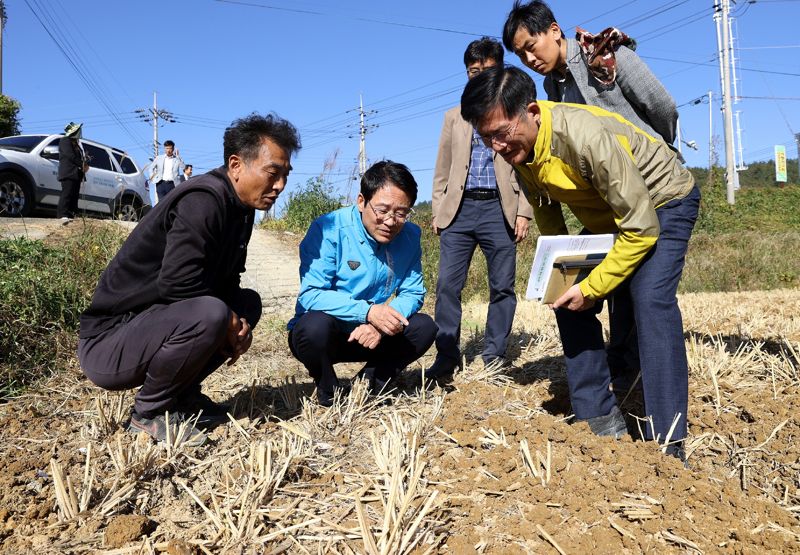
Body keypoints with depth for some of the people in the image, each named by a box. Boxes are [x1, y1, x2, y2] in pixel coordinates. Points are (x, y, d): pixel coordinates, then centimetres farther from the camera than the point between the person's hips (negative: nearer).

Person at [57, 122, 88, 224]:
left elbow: (80, 157, 26)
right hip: (68, 173, -9)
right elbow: (70, 155, -13)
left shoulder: (76, 143, 27)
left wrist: (84, 165, 5)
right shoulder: (65, 140, 0)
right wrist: (82, 165, -12)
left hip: (77, 173, 9)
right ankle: (63, 215, -24)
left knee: (74, 196, 2)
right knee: (66, 194, -17)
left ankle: (71, 216, 0)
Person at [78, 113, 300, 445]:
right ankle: (149, 413, -7)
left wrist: (237, 323, -7)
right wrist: (229, 323, -15)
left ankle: (182, 395, 10)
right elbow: (178, 285, -29)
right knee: (208, 314, -33)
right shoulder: (203, 201, -21)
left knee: (248, 302, 9)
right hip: (107, 345, -9)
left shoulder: (240, 209, 7)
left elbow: (225, 282, 11)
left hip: (156, 322, 9)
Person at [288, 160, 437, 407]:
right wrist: (368, 311, -37)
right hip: (320, 335, -4)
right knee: (316, 324, -35)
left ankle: (369, 383, 3)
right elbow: (310, 295, -26)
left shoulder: (410, 236, -6)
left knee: (424, 327, -14)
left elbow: (413, 293, -4)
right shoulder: (329, 229, -21)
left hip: (371, 334, 4)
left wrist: (382, 322, -25)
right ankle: (329, 390, -4)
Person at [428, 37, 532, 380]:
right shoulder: (454, 117, 20)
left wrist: (524, 211, -4)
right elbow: (442, 169, 17)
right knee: (448, 284, -6)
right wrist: (437, 210, 8)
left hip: (498, 208, -2)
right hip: (458, 208, 2)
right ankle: (447, 356, 2)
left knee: (502, 286, -1)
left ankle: (494, 358, 10)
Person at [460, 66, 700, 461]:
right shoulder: (517, 147, -15)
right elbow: (546, 211, 4)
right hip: (603, 217, 7)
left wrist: (591, 288, -26)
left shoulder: (586, 137, -38)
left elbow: (642, 230, -32)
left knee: (650, 301, -27)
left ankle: (666, 442, -18)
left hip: (664, 203, -7)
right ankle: (599, 420, 7)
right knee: (568, 301, -3)